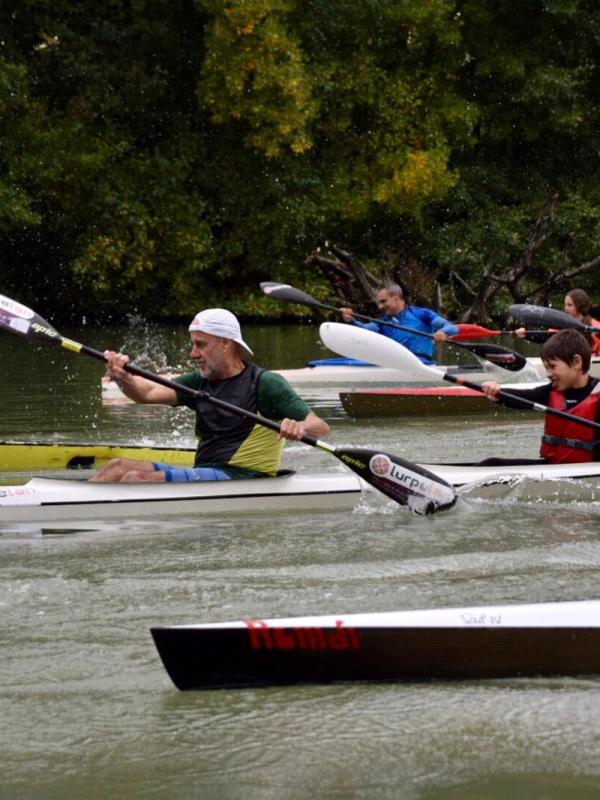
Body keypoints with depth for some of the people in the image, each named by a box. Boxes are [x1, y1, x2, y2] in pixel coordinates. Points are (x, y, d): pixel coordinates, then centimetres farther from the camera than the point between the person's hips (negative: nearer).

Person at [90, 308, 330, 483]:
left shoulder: (265, 383, -3)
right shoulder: (199, 382, 17)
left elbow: (321, 428, -10)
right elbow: (149, 393, 2)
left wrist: (300, 427, -34)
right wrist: (123, 378, -19)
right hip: (202, 473, 8)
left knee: (137, 479, -23)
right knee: (119, 467, -6)